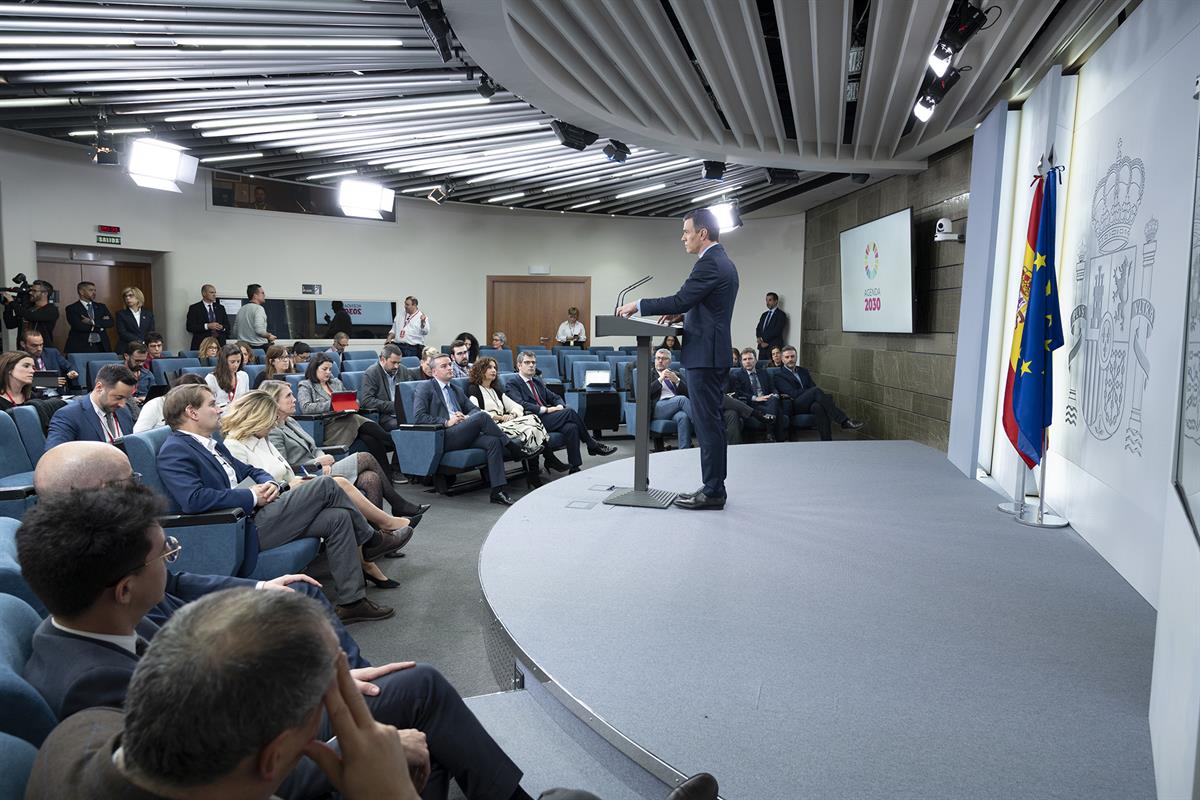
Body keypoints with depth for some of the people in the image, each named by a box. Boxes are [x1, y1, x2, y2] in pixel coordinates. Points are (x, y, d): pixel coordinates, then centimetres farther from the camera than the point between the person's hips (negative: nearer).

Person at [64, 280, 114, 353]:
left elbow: (110, 322, 1)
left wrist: (92, 322, -12)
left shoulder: (101, 306, 14)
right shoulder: (72, 308, 2)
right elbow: (79, 326, -13)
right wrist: (101, 324, -5)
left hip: (100, 347, 3)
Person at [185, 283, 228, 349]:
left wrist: (222, 327, -7)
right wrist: (207, 326, -15)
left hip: (219, 344, 3)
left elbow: (227, 326, 16)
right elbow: (190, 327, -5)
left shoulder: (221, 308, 17)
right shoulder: (194, 308, 5)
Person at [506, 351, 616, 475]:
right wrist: (546, 409, -17)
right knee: (570, 412, -23)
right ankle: (593, 446, -9)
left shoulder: (538, 381, 26)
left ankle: (574, 468, -24)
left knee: (571, 427, -26)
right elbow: (521, 405, -14)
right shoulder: (511, 385, 2)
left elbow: (555, 397, 23)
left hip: (548, 418, 7)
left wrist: (559, 406, -2)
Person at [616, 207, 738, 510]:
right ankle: (714, 486, 20)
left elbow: (680, 300, -21)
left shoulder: (710, 263, -14)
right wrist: (682, 315, 14)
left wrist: (638, 305, -12)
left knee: (707, 423, -6)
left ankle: (712, 491, 0)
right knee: (710, 422, 13)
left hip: (705, 355, -11)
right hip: (713, 353, 11)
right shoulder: (723, 261, 18)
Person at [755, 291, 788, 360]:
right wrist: (759, 338, -4)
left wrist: (764, 339, -10)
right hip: (762, 347, 6)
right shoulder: (764, 314, 21)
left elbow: (777, 330, -12)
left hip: (774, 347, -6)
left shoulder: (781, 314, -2)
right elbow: (758, 328, 16)